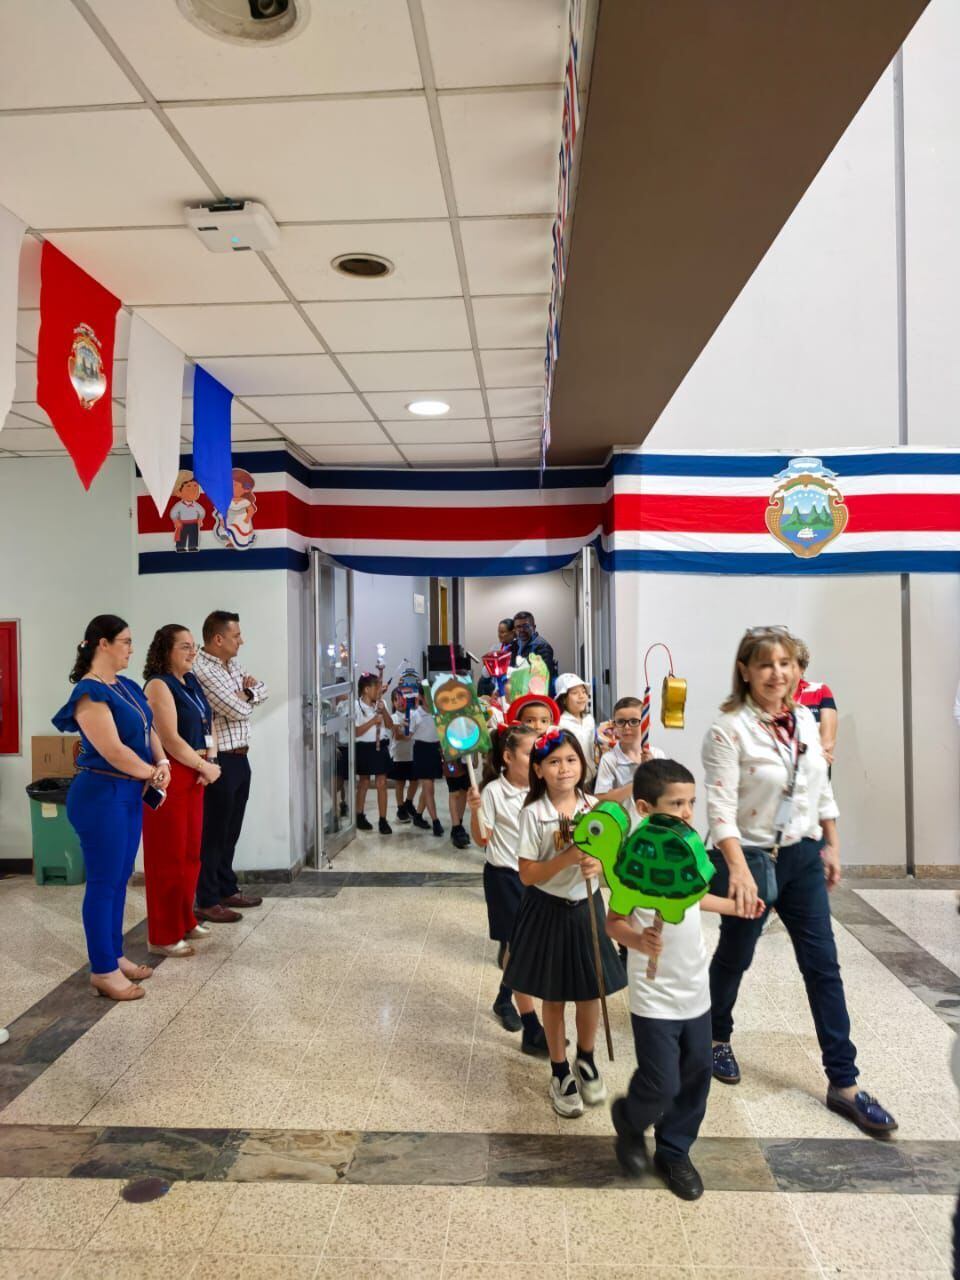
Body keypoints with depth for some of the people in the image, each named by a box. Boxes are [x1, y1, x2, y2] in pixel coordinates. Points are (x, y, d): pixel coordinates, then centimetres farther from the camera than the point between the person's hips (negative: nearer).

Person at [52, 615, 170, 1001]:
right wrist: (154, 775, -9)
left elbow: (149, 730, 14)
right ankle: (102, 971, 14)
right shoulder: (89, 693, -18)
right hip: (101, 795, -9)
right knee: (103, 882, 2)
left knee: (120, 878, 17)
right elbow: (113, 751, -22)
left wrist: (162, 763, -5)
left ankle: (114, 955, 30)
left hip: (130, 792, 9)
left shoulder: (127, 686, 10)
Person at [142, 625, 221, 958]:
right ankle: (163, 936, 10)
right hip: (169, 776, -9)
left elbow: (207, 722, 18)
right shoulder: (159, 685, -14)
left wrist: (210, 760, 1)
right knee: (168, 856, -1)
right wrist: (206, 767, -10)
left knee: (190, 853, 16)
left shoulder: (191, 681, 12)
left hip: (194, 775, 9)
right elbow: (170, 740, -20)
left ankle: (185, 921, 29)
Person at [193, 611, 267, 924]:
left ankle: (227, 889, 30)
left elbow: (261, 690, 15)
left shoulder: (233, 664, 12)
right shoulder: (200, 670, -19)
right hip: (218, 762, -9)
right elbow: (237, 709, -22)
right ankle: (206, 901, 11)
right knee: (213, 833, 1)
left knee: (231, 830, 18)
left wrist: (246, 693, -6)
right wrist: (245, 695, 0)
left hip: (239, 758, 9)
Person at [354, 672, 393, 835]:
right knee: (363, 783, 11)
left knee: (381, 784, 1)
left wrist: (384, 711, -9)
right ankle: (360, 817, 27)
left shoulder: (379, 704, 4)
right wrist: (373, 721, -22)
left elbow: (390, 725, 4)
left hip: (380, 747, 4)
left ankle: (383, 820, 5)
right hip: (365, 748, -4)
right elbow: (355, 732, -16)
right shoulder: (356, 706, -12)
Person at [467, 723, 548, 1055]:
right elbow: (482, 840, -11)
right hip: (504, 876, -5)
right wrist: (475, 811, -26)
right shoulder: (494, 791, -13)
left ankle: (505, 998, 43)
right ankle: (531, 1031, 1)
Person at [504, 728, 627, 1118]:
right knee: (553, 997, 12)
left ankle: (586, 1060, 41)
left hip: (586, 908, 3)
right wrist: (568, 858, -28)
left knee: (590, 991, 14)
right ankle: (560, 1072, 32)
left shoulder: (594, 807, -5)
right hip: (548, 911, -3)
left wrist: (598, 866, -20)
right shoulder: (533, 814, -16)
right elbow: (528, 875, -15)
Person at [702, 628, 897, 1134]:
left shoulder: (805, 720, 2)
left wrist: (832, 847, 13)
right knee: (734, 958, 14)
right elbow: (720, 806, -24)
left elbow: (822, 788, 12)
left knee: (823, 966, 7)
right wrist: (738, 869, -32)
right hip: (750, 858, -6)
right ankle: (718, 1039, 40)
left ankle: (843, 1084, 17)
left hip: (803, 856, 6)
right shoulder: (729, 728, -19)